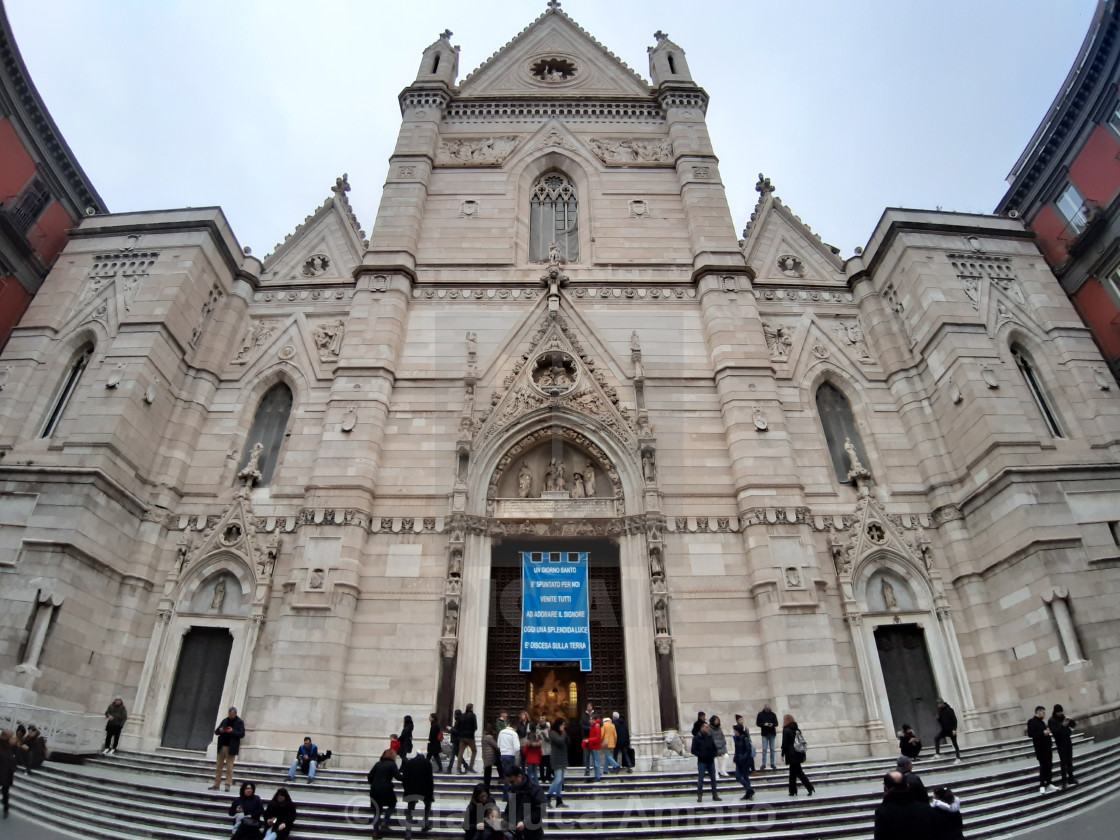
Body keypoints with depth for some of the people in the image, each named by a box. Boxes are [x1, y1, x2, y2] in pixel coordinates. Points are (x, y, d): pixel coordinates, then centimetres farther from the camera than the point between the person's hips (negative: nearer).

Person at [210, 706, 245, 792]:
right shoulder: (225, 720, 11)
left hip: (231, 748, -4)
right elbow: (216, 732, 14)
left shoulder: (240, 722, -1)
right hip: (222, 746, 4)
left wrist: (232, 731, -21)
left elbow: (242, 734, -8)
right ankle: (216, 784, 15)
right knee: (219, 767, 7)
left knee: (229, 768, -2)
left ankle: (228, 785, 2)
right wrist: (219, 730, -9)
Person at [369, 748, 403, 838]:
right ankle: (385, 821, 3)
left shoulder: (378, 764, 10)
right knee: (392, 804, 19)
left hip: (374, 790, 4)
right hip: (386, 790, -4)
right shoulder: (392, 764, -3)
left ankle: (376, 831, 13)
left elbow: (369, 777, 7)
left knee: (377, 810, 16)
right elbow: (398, 776, -13)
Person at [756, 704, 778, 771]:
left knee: (772, 749, 8)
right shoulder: (760, 714, -2)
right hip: (764, 734, -1)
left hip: (772, 733, 2)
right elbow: (757, 723, -1)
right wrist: (764, 724, -19)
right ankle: (763, 764, 3)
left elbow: (776, 723, 2)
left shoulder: (773, 714, 1)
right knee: (764, 749, -4)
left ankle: (772, 764, 16)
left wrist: (772, 724, -20)